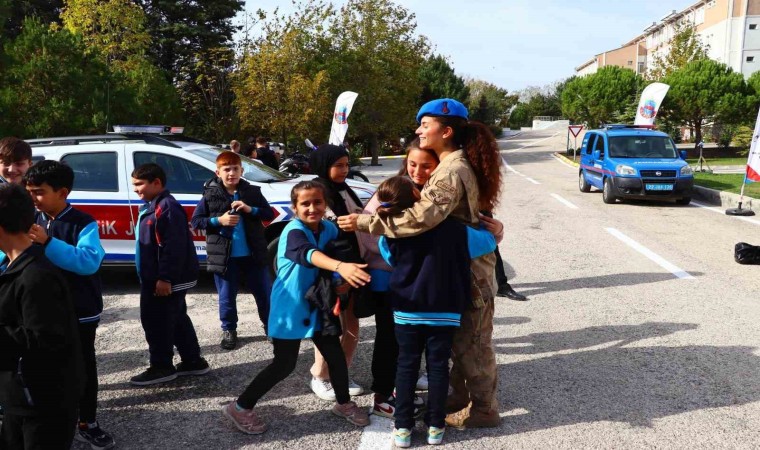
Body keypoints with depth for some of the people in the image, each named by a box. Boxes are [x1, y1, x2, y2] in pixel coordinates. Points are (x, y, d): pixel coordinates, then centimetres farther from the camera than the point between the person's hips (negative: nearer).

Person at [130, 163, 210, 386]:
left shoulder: (167, 207, -19)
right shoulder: (152, 206, 15)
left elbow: (174, 247, -25)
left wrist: (165, 278, -26)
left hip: (164, 280, -11)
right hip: (156, 278, 11)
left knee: (156, 322, -2)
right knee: (177, 320, 15)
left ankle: (161, 367, 11)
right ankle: (193, 361, 24)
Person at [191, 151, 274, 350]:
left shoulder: (253, 191, 1)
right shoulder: (210, 195, -3)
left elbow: (270, 214, 2)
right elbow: (195, 221, -2)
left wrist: (251, 209, -15)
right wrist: (218, 220, -17)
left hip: (253, 254, 1)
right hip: (225, 256, -1)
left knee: (264, 293, 12)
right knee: (227, 297, 11)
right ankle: (229, 330, 30)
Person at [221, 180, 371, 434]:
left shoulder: (329, 229, -1)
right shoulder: (294, 231, -23)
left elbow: (341, 253, 11)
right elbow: (308, 254, -44)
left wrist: (342, 280, -12)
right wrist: (340, 266, -62)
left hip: (316, 305, 6)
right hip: (290, 308, -6)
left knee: (336, 356, 10)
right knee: (284, 365, 0)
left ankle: (344, 404, 32)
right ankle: (240, 408, 16)